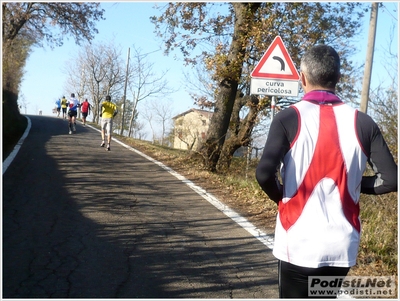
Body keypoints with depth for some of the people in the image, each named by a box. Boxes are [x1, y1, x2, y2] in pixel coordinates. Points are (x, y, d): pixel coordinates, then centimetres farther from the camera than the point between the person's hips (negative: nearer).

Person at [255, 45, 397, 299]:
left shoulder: (289, 119, -9)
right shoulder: (362, 123, -1)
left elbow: (265, 174, -20)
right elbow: (390, 180, -3)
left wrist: (281, 197, 1)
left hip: (299, 246, -3)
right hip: (343, 247, 4)